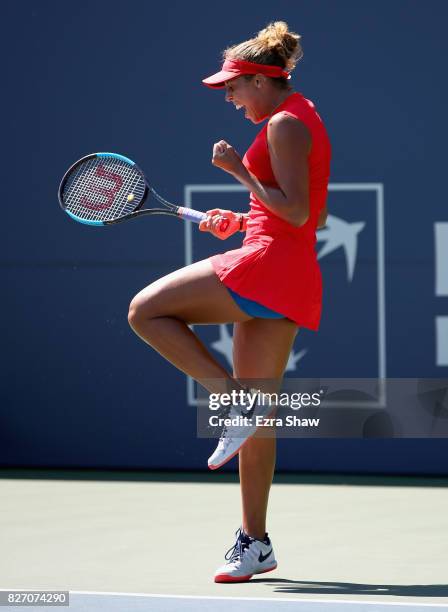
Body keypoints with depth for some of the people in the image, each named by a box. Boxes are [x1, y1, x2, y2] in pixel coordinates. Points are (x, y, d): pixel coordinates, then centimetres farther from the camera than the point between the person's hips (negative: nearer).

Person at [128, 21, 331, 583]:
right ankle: (254, 542, 11)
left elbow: (297, 213, -18)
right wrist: (243, 220, 17)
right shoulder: (302, 120, 21)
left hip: (267, 265, -10)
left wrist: (240, 170, -14)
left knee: (146, 311, -7)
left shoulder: (284, 124, -9)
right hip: (293, 282, 10)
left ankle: (232, 399, -13)